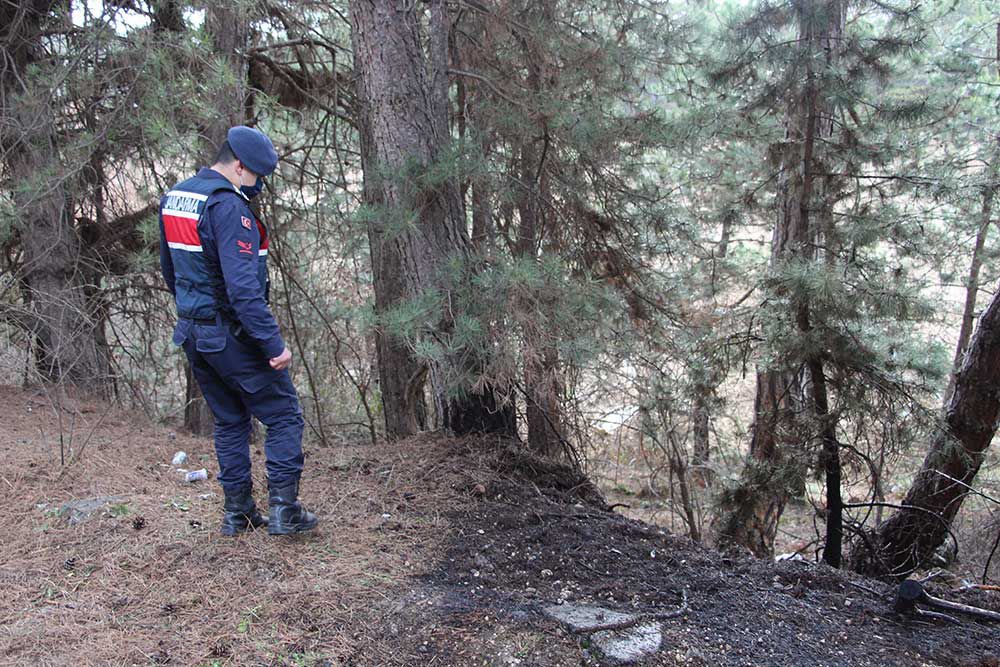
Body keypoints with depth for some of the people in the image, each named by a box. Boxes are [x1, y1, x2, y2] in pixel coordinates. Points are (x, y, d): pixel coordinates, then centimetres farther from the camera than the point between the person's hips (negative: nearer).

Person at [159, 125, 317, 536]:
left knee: (229, 421, 18)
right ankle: (283, 510, 1)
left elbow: (169, 270, 20)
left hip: (193, 334, 9)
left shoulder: (173, 198, 10)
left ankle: (237, 512, 22)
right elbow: (243, 287, -27)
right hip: (232, 336, -9)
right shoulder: (228, 206, -20)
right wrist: (273, 343, -24)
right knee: (283, 415, 3)